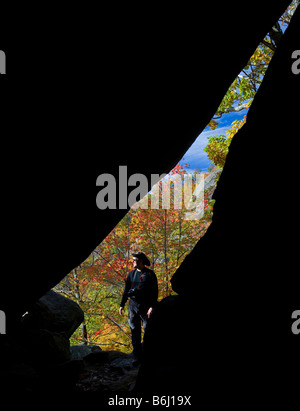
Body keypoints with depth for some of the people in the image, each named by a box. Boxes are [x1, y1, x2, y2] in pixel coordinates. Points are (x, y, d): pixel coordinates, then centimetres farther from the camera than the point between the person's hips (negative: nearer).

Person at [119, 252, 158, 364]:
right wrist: (122, 305, 13)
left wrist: (152, 307, -15)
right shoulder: (132, 274, 11)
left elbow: (155, 292, -7)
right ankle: (137, 357, 13)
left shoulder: (150, 274, -4)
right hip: (133, 305, 5)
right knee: (135, 331, 6)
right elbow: (126, 290, 17)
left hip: (145, 306, -5)